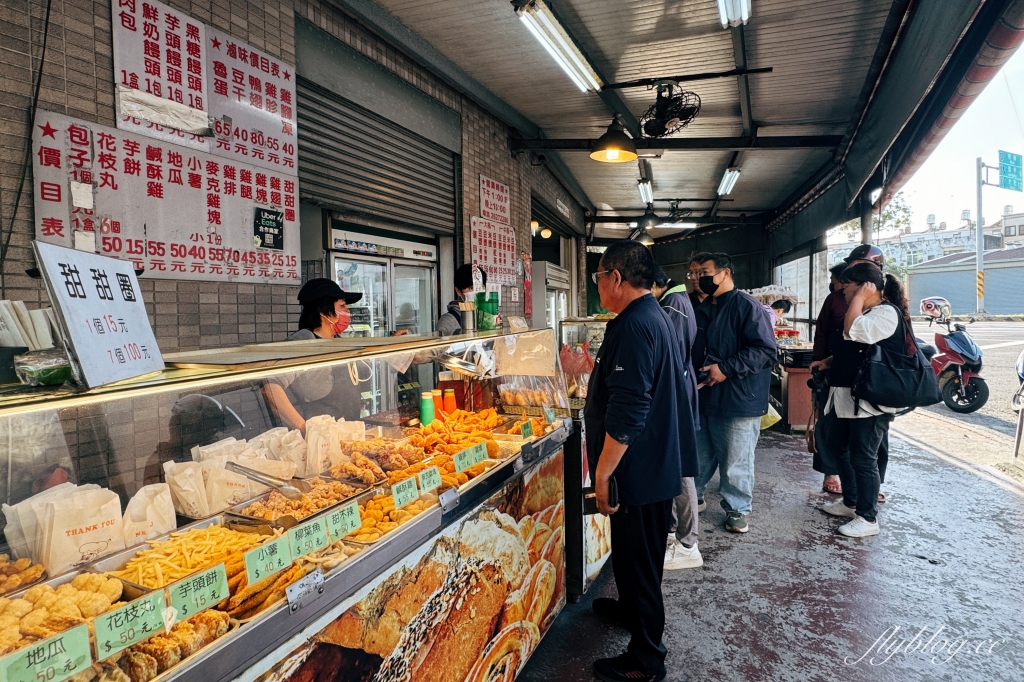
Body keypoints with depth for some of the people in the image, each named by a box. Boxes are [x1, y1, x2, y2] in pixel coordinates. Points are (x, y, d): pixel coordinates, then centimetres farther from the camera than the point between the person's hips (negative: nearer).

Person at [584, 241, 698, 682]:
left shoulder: (634, 326, -24)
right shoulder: (655, 316, 10)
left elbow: (627, 412, -30)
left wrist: (603, 472, -24)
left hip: (639, 471, -10)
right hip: (656, 464, 10)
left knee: (638, 560, 5)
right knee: (632, 554, 27)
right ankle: (630, 609, 48)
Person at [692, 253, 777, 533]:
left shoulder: (746, 306, -14)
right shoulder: (706, 307, 12)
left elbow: (766, 350, -21)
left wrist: (726, 368, -23)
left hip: (739, 400, -7)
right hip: (706, 397, 8)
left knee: (735, 462, 4)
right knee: (701, 455, 19)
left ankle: (737, 509, 22)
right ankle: (693, 496, 36)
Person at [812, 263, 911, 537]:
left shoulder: (887, 313, -15)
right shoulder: (865, 312, 16)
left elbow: (854, 331, -32)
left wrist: (860, 297, -19)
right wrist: (830, 361, 14)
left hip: (869, 401, -11)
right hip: (847, 397, 11)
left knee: (863, 459, -2)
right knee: (839, 446, 20)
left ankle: (868, 518, 11)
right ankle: (850, 502, 35)